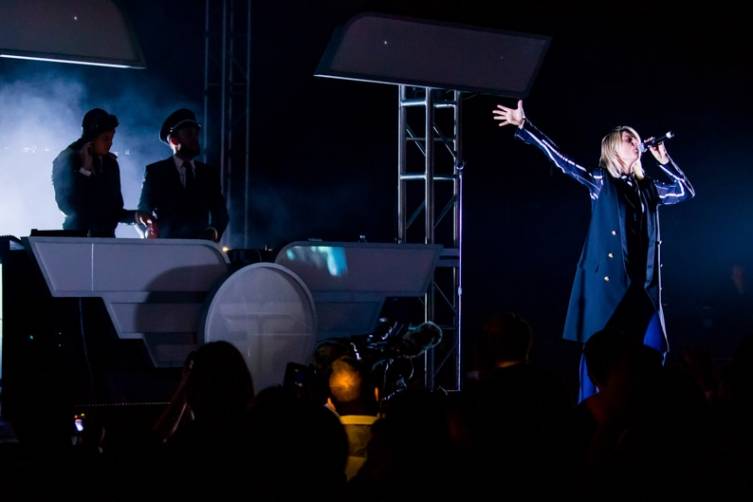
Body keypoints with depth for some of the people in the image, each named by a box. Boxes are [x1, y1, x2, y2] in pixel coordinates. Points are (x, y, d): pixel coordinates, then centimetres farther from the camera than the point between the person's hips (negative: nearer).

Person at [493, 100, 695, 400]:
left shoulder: (647, 188, 15)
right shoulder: (600, 180, 2)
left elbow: (687, 192, 19)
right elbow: (560, 160, -4)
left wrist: (664, 160, 9)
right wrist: (523, 126, -11)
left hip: (643, 281, 5)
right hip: (607, 278, -5)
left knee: (654, 350, 0)